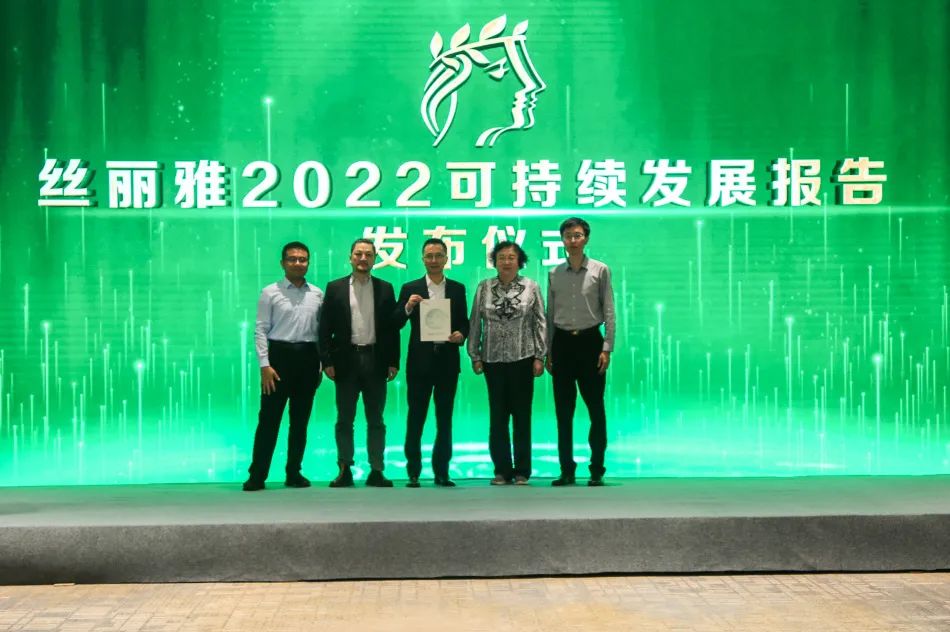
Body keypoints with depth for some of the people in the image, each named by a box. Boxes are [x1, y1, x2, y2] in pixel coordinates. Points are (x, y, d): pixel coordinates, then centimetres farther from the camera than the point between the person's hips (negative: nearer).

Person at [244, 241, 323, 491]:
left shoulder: (317, 294, 8)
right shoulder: (270, 293, 0)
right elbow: (261, 330, -4)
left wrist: (321, 364, 6)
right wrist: (264, 365, -11)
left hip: (308, 358, 3)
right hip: (280, 355, -3)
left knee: (300, 420, 9)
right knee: (269, 418, -3)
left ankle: (294, 473, 19)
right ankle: (257, 475, 2)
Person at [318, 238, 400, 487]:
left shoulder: (385, 289, 6)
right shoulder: (335, 288, 4)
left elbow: (393, 328, 4)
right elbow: (325, 328, 2)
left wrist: (393, 362, -1)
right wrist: (327, 361, -5)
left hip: (376, 361, 0)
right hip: (346, 361, 0)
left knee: (375, 420, 5)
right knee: (344, 420, 6)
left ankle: (376, 471, 11)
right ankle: (344, 470, 12)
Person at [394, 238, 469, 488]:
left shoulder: (458, 289, 8)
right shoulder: (410, 289, 4)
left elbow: (464, 323, 9)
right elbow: (396, 325, 0)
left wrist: (461, 335, -12)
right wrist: (407, 307, -17)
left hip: (448, 362, 2)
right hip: (420, 362, -1)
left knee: (444, 420, 7)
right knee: (415, 418, 1)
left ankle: (442, 472, 13)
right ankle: (413, 473, 6)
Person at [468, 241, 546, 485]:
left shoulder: (531, 287, 2)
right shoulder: (484, 288, 5)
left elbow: (540, 323, 1)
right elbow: (475, 322, 7)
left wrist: (540, 356, -3)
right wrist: (475, 356, 3)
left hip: (522, 359, -1)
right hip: (493, 360, 1)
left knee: (522, 415, 4)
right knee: (497, 415, 5)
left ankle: (522, 471, 12)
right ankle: (502, 470, 14)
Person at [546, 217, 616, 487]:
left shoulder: (600, 270, 2)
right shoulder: (554, 274, 9)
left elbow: (609, 312, -1)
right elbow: (550, 315, 11)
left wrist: (607, 348, -8)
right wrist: (548, 352, 7)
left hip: (590, 340, -2)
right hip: (562, 343, 3)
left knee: (595, 408, 0)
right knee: (563, 410, 5)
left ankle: (596, 470, 8)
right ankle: (566, 470, 13)